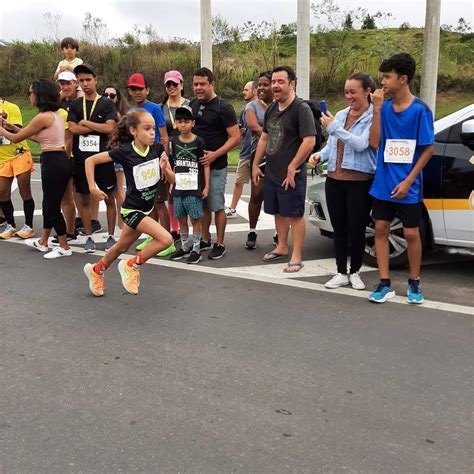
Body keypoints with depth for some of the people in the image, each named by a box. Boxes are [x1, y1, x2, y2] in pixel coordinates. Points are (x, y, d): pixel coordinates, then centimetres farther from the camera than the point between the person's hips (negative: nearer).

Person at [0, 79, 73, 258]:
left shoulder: (42, 117, -16)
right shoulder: (56, 114, 11)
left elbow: (16, 138, -8)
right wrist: (15, 128, 20)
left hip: (52, 162, -9)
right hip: (61, 161, 9)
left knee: (52, 207, 2)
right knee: (49, 204, 19)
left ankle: (64, 248, 12)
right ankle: (43, 242, 33)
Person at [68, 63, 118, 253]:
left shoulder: (106, 104, 1)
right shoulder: (75, 105, 10)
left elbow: (110, 128, -12)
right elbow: (72, 128, -5)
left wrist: (85, 123, -6)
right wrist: (98, 127, -9)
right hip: (81, 158, 3)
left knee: (109, 198, 4)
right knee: (84, 199, 7)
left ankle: (111, 236, 15)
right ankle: (88, 237, 18)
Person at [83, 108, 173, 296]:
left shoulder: (157, 148, -6)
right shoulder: (124, 151, -19)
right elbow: (90, 160, -11)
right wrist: (92, 187, -17)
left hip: (147, 208, 6)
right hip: (132, 209, -6)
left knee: (122, 247, 21)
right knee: (166, 239, -21)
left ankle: (96, 270, 47)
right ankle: (132, 266, 0)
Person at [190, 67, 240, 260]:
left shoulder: (223, 107, -9)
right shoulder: (192, 105, 9)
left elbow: (235, 137, -13)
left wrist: (215, 154, -21)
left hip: (216, 166, -6)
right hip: (196, 164, 6)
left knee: (217, 206, 0)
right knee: (202, 205, 13)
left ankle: (219, 244, 11)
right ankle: (205, 240, 26)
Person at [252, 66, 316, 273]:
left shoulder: (301, 108, -13)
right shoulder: (271, 109, 12)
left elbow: (309, 141, -21)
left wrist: (292, 167, -20)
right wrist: (256, 164, 16)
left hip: (291, 175, -8)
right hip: (271, 172, 8)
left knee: (295, 214, -1)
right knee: (278, 212, 17)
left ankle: (296, 257, 6)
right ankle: (282, 247, 32)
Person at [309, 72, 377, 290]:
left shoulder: (373, 117, -7)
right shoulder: (340, 115, 11)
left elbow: (361, 144, -21)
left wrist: (334, 128, -21)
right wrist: (320, 155, 0)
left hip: (360, 181, -6)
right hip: (334, 179, 6)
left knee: (356, 229, 3)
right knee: (338, 228, 11)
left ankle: (355, 272, 21)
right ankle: (341, 273, 22)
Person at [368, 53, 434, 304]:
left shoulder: (420, 110, -10)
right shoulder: (385, 108, 3)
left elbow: (429, 149, -8)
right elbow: (375, 143, -3)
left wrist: (408, 181, -13)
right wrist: (377, 109, -10)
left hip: (407, 186, -4)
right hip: (383, 183, 4)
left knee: (411, 233, 4)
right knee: (381, 229, 5)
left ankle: (414, 283, 23)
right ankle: (384, 284, 14)